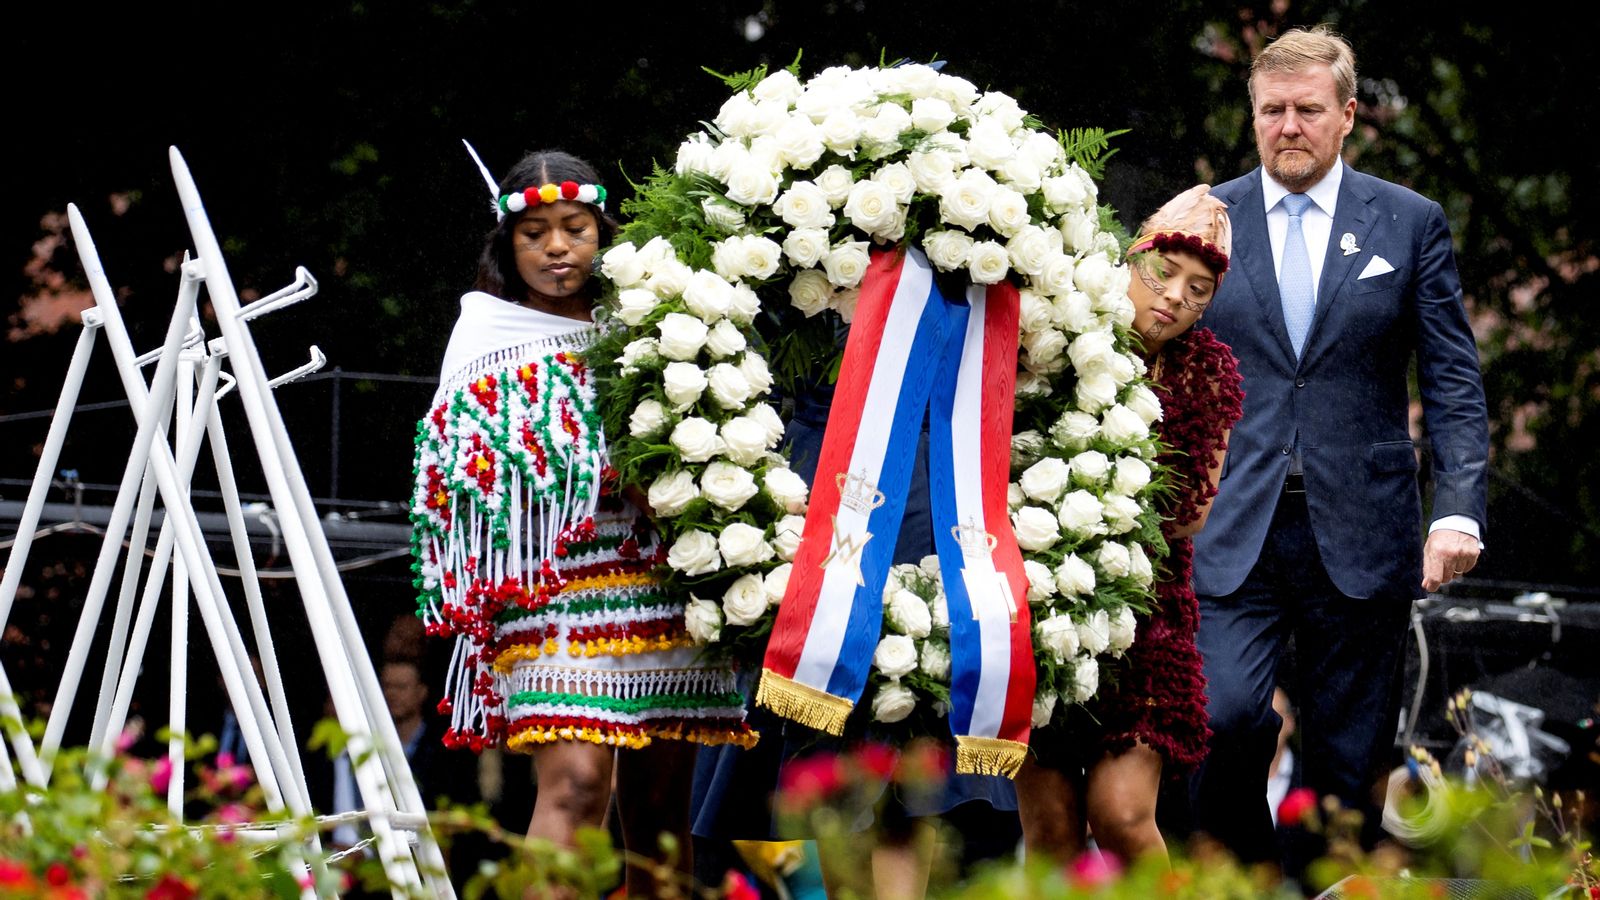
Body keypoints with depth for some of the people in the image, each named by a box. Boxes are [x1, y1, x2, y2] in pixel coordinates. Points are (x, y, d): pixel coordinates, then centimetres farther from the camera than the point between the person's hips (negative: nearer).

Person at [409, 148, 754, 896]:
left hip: (661, 582, 4)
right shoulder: (487, 335, 10)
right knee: (575, 778, -20)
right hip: (552, 590, -4)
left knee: (658, 794, 2)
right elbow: (467, 468, 3)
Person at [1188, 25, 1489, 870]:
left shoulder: (1411, 223, 6)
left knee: (1349, 761, 2)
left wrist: (1458, 511, -9)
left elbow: (1454, 382, 3)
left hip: (1359, 537, 0)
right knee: (1222, 717, -19)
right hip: (1232, 535, 0)